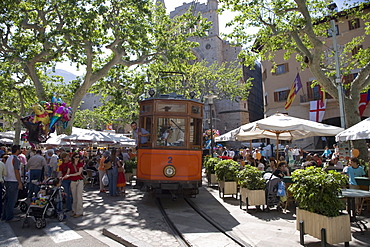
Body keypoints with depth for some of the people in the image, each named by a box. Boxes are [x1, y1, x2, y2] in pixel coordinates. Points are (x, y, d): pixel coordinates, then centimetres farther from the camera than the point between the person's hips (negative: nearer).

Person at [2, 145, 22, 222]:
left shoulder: (9, 158, 14)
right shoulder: (16, 159, -14)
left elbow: (6, 170, 18)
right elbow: (16, 172, -18)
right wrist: (20, 183, -16)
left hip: (7, 180, 9)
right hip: (13, 181, -9)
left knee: (7, 199, 15)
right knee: (12, 200, -3)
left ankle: (4, 216, 22)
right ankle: (10, 217, 2)